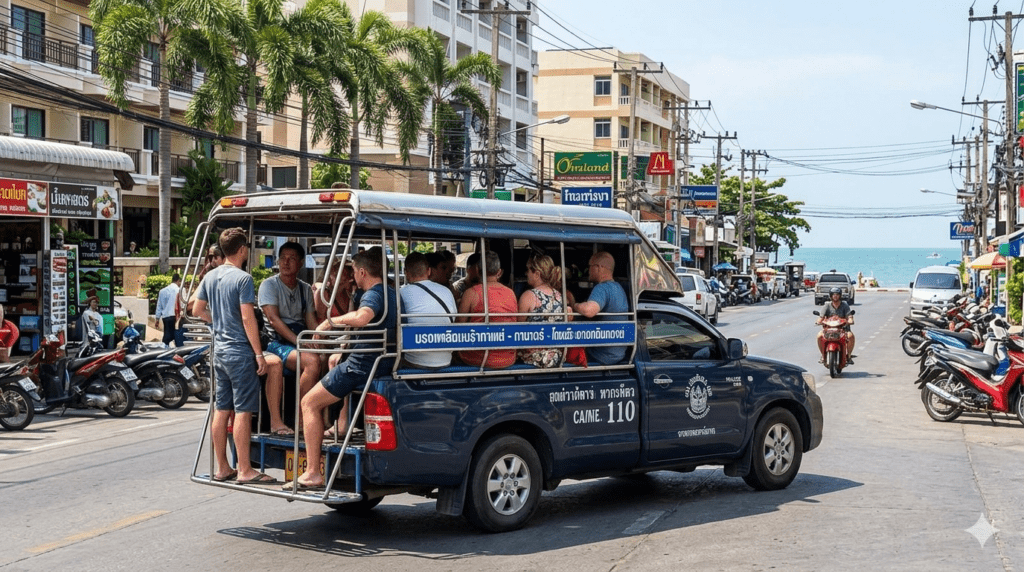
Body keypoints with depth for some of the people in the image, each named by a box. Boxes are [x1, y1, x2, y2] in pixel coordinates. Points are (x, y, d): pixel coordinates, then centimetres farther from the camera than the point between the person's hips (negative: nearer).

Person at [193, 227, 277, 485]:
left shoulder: (210, 277, 10)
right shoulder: (243, 279, -14)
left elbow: (198, 310, 18)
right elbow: (248, 319, -17)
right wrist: (259, 354, -15)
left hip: (220, 350, 8)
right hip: (240, 351, -8)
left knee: (221, 410, 10)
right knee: (243, 411, -5)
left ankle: (222, 468, 16)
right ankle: (245, 470, -4)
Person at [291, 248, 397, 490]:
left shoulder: (373, 294, -15)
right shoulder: (392, 294, 14)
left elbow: (362, 317, -37)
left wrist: (332, 321, -22)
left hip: (362, 364, -9)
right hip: (386, 362, 9)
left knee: (309, 403, -4)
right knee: (335, 359, 39)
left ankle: (313, 473, -12)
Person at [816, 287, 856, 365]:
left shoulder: (844, 305, 4)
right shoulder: (828, 306, 5)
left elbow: (849, 316, -6)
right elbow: (822, 316, -4)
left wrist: (850, 321, -29)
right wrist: (818, 321, -26)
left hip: (843, 328, -1)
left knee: (850, 335, -32)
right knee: (820, 335, -28)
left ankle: (848, 356, -12)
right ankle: (823, 356, -9)